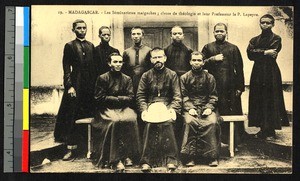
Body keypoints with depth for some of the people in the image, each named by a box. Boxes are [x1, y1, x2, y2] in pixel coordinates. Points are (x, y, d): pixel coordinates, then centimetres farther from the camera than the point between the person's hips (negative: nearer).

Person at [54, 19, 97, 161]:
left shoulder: (91, 46, 14)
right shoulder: (69, 46, 2)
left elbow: (93, 67, 13)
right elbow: (67, 68, -4)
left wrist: (94, 84, 6)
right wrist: (69, 86, -13)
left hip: (90, 85, 4)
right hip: (75, 84, -4)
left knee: (89, 116, 7)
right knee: (72, 118, -3)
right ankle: (71, 148, -1)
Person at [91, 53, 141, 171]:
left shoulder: (127, 79, 15)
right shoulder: (102, 78, 4)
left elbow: (130, 98, 7)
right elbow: (99, 98, -3)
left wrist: (115, 98, -8)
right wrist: (119, 99, -4)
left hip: (123, 108, 3)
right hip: (107, 109, -3)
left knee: (131, 120, -31)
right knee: (115, 121, -35)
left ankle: (128, 155, -24)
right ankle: (115, 159, -31)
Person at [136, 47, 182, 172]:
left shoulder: (172, 75, 12)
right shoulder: (146, 76, 14)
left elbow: (177, 96, 5)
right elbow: (140, 95, 9)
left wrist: (173, 109, -12)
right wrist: (144, 109, -7)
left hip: (167, 106, -1)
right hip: (151, 106, 1)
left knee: (167, 122, -31)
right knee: (150, 122, -29)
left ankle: (171, 159, -27)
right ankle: (147, 160, -27)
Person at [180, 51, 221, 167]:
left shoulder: (209, 77, 14)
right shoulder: (184, 78, 12)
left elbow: (213, 96, 10)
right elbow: (183, 96, 5)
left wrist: (209, 108, -8)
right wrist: (190, 108, -12)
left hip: (206, 107, 1)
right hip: (190, 107, -1)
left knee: (212, 123, -30)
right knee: (190, 122, -33)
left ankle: (212, 156, -22)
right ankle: (190, 156, -28)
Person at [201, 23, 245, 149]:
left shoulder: (233, 48, 8)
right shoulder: (208, 48, 12)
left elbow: (239, 69, 4)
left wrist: (240, 87, -2)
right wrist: (213, 59, -8)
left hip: (230, 87, -1)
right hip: (213, 86, 1)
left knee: (232, 115, -1)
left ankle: (234, 143, 7)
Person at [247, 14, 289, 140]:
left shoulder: (276, 39, 4)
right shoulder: (254, 40, 15)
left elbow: (272, 55, -11)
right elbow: (250, 54, -2)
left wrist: (257, 52, -8)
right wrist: (265, 52, -11)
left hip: (271, 73, -4)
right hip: (258, 73, 4)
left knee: (271, 100, -5)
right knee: (258, 101, 3)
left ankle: (271, 131, 1)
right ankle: (262, 129, 11)